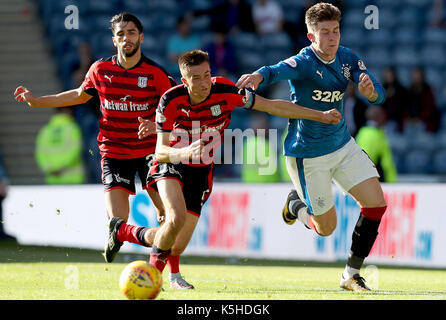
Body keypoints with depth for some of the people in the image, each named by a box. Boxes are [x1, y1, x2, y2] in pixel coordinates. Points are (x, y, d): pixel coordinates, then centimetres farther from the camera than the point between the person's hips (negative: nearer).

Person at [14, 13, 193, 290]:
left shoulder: (156, 74, -8)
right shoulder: (100, 70, 1)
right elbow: (80, 95, 20)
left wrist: (155, 125, -25)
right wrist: (37, 101, 22)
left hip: (149, 150, -1)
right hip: (113, 151, 1)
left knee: (167, 212, -9)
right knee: (117, 221, -12)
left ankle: (175, 275, 4)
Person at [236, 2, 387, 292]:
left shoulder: (348, 59, -3)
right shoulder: (303, 62, -21)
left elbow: (379, 95, -8)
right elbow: (278, 71, -42)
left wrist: (370, 91, -33)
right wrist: (258, 76, -66)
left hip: (343, 145, 6)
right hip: (308, 155, -6)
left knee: (377, 203, -6)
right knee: (326, 228, 0)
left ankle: (352, 274, 9)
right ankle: (295, 203, 35)